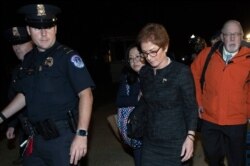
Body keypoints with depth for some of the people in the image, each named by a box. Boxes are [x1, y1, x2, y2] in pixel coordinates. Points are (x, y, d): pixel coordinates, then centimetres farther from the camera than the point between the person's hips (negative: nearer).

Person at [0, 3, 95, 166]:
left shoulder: (68, 56, -10)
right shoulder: (29, 59, 9)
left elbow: (86, 94, -17)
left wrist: (82, 134, -25)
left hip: (63, 136, -6)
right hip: (36, 138, 6)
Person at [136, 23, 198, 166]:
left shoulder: (182, 72, -12)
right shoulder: (144, 72, 3)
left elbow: (191, 107, -9)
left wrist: (190, 137, -14)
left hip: (175, 142, -4)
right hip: (150, 142, 4)